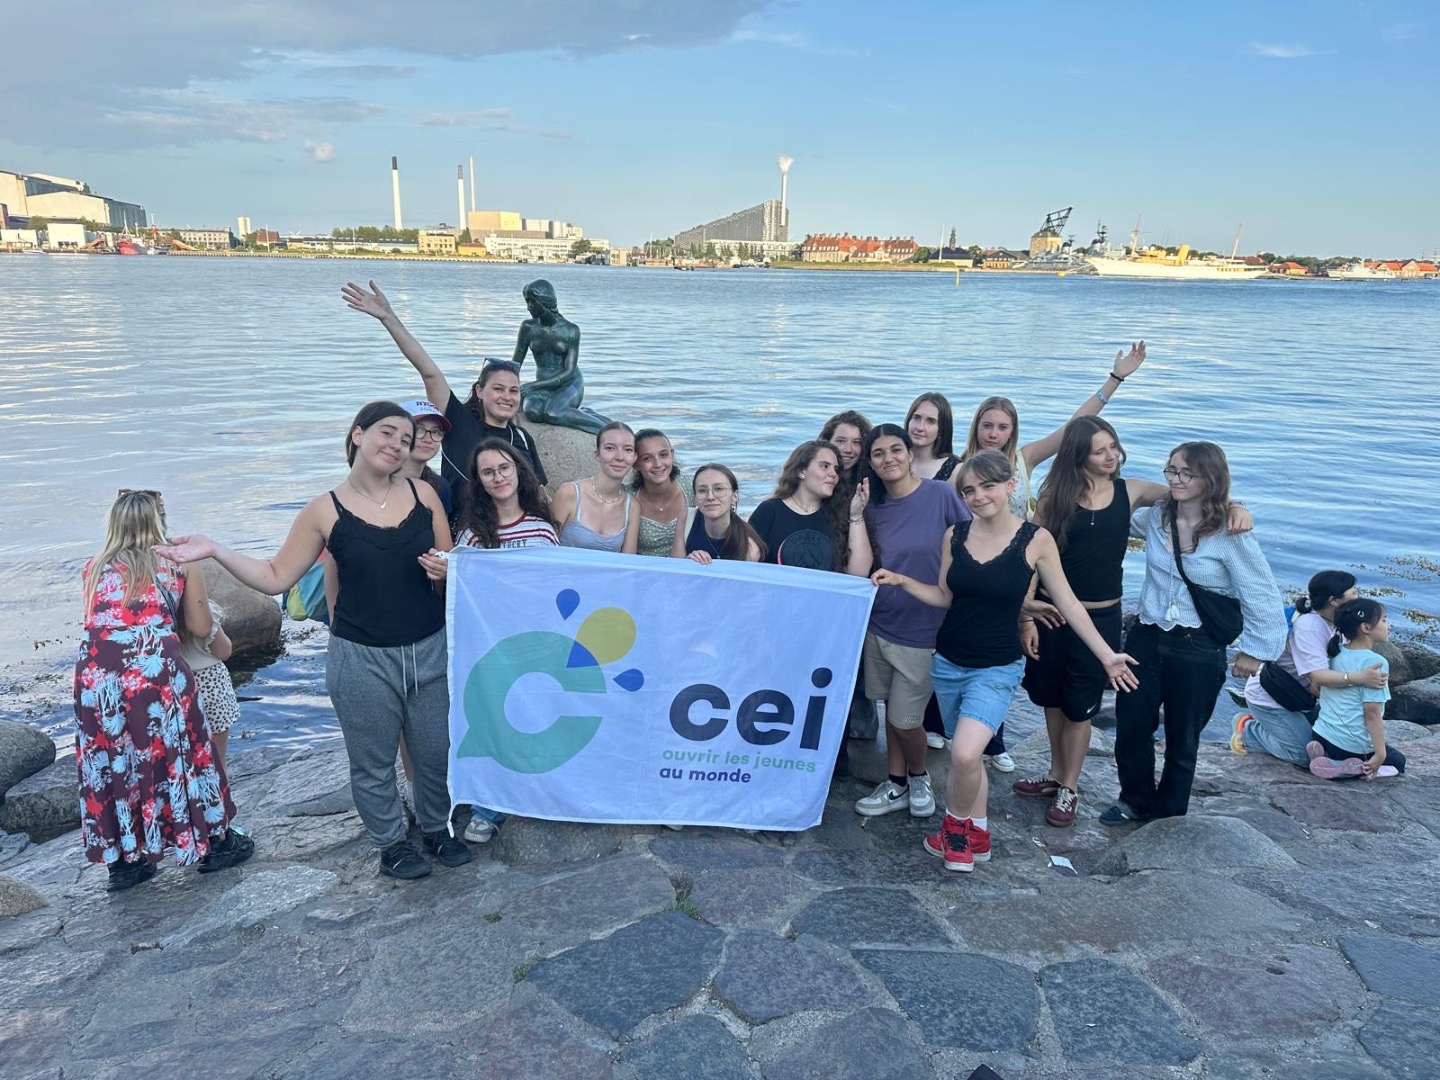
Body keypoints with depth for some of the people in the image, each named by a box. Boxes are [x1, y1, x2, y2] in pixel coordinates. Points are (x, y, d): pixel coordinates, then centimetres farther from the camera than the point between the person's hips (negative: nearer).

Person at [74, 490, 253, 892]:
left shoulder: (96, 568, 14)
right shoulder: (177, 566, 7)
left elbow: (95, 619, 21)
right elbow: (200, 628, 8)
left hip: (97, 677, 3)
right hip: (157, 672, -2)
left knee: (110, 764, 16)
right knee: (175, 752, 13)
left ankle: (123, 861, 27)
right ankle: (213, 844, 26)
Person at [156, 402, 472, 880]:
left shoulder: (423, 495, 0)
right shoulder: (326, 511, -5)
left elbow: (454, 568, 9)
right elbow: (275, 577, -1)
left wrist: (444, 571, -13)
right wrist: (214, 550, -10)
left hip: (431, 650, 2)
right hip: (362, 659, -2)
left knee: (438, 751, 13)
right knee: (373, 762, 11)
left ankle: (438, 828, 38)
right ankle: (391, 843, 34)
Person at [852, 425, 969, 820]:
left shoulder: (941, 495, -11)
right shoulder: (873, 508, 2)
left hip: (922, 631, -4)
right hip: (879, 626, 4)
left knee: (904, 720, 3)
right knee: (890, 710, 16)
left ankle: (918, 776, 32)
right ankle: (895, 784, 34)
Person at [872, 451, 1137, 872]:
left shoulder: (1036, 540, -10)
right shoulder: (955, 535, -1)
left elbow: (1068, 604, -4)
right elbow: (945, 597, 8)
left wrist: (1107, 656, -4)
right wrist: (901, 580, -5)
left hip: (998, 668, -4)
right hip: (948, 662, 4)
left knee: (965, 754, -20)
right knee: (964, 755, 13)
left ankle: (957, 827, 8)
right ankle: (975, 835, 34)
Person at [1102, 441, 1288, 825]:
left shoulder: (1231, 534, -16)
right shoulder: (1155, 516, -2)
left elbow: (1263, 596, -10)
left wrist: (1254, 649, -5)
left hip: (1198, 649, -4)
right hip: (1146, 636, 4)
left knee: (1182, 738, 12)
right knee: (1131, 725, 7)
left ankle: (1169, 810, 33)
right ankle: (1134, 800, 30)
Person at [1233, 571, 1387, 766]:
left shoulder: (1336, 623, -4)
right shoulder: (1309, 627, -30)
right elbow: (1318, 675, -38)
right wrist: (1359, 678, -51)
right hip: (1269, 698, -9)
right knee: (1306, 755, -11)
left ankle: (1259, 723, 18)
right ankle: (1247, 729, 7)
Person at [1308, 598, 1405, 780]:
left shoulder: (1335, 653, 3)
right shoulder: (1376, 662, -17)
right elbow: (1372, 712, -19)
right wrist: (1380, 753, -15)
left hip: (1320, 736, 6)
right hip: (1353, 744, -5)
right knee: (1398, 761, 22)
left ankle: (1327, 759, 0)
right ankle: (1355, 769, -7)